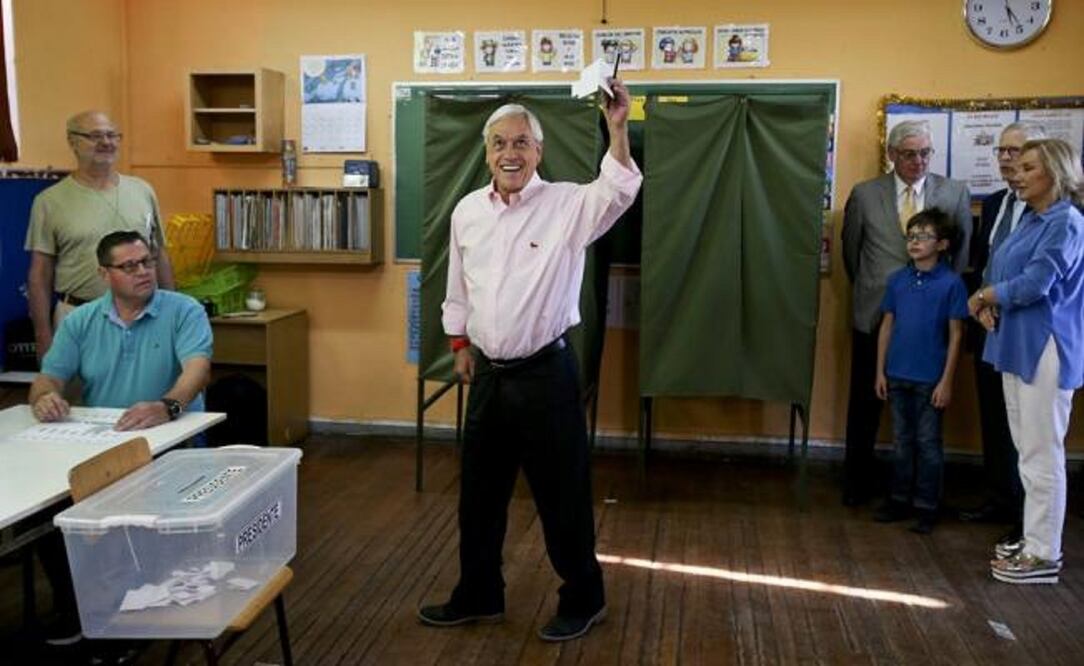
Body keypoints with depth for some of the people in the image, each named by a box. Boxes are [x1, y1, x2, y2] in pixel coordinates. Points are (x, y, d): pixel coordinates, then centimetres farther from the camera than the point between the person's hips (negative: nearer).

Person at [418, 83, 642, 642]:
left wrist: (617, 127, -43)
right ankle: (478, 596, 36)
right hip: (487, 373, 5)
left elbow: (619, 191, -31)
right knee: (479, 493, 17)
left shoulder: (567, 205, -11)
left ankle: (583, 600, 27)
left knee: (562, 495, 6)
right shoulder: (467, 210, 5)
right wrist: (460, 345, 16)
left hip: (546, 373, -5)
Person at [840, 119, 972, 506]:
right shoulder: (864, 194, 0)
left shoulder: (955, 194, 1)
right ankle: (857, 483, 22)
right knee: (865, 404, 9)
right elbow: (851, 251, 10)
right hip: (875, 314, 0)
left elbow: (961, 253, 9)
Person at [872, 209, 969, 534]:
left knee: (928, 443, 6)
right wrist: (880, 371, 6)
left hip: (931, 379, -4)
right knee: (903, 441, 15)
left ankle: (927, 507, 17)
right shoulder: (897, 280, 3)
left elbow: (955, 335, -6)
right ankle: (899, 499, 26)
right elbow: (887, 326, 8)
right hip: (898, 375, 4)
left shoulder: (951, 283, -8)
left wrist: (946, 381, -9)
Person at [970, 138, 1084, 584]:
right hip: (1016, 346, 9)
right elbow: (997, 272, 17)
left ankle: (1044, 556, 6)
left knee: (1042, 455, -3)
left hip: (1045, 350, -9)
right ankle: (1034, 539, 24)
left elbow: (1035, 283, -19)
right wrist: (987, 306, -4)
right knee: (1028, 451, 14)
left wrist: (984, 296, -3)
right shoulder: (1030, 220, 15)